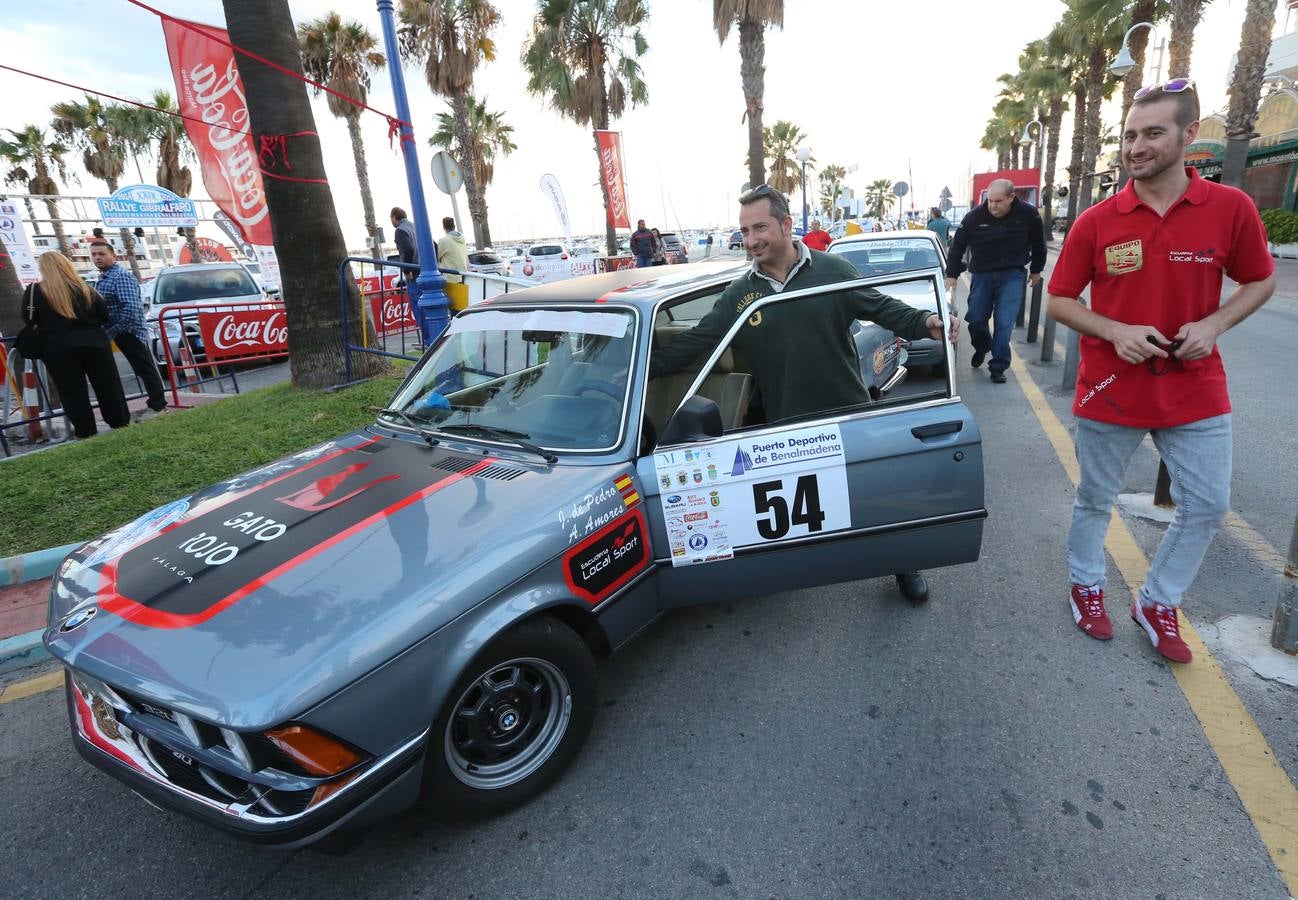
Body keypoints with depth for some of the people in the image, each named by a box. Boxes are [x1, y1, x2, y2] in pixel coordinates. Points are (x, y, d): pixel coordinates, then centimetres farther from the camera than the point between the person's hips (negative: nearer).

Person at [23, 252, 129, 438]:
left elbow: (29, 320, 3)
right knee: (107, 385, 8)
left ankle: (86, 431, 5)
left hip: (58, 349, -2)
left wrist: (49, 324, 21)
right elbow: (105, 316, 7)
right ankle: (121, 422, 12)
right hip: (94, 342, 2)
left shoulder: (35, 292, -3)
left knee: (72, 391, 4)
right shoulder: (85, 289, 4)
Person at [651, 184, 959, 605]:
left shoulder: (833, 270, -6)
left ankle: (904, 566, 37)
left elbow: (882, 308, 0)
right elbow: (692, 342, 0)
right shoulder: (739, 294, -1)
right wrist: (640, 369, -6)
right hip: (788, 425, 1)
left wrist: (926, 322, -18)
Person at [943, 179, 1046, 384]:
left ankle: (998, 367, 3)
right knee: (976, 319, 6)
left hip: (1011, 276, -1)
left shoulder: (1028, 214, -10)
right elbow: (958, 245, 0)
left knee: (1004, 324, -8)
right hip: (981, 275, 1)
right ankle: (982, 348, 37)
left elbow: (1038, 243, 7)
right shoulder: (975, 216, -12)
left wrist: (1036, 270, 14)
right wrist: (951, 275, -3)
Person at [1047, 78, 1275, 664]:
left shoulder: (1231, 208, -4)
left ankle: (1158, 603, 29)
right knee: (1094, 500, 12)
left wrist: (1213, 324, -11)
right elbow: (1058, 301, -1)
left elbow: (1260, 281, 8)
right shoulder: (1095, 222, -7)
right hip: (1109, 390, -1)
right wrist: (1114, 331, -16)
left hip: (1196, 390, 2)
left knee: (1207, 506, 9)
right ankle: (1086, 586, 35)